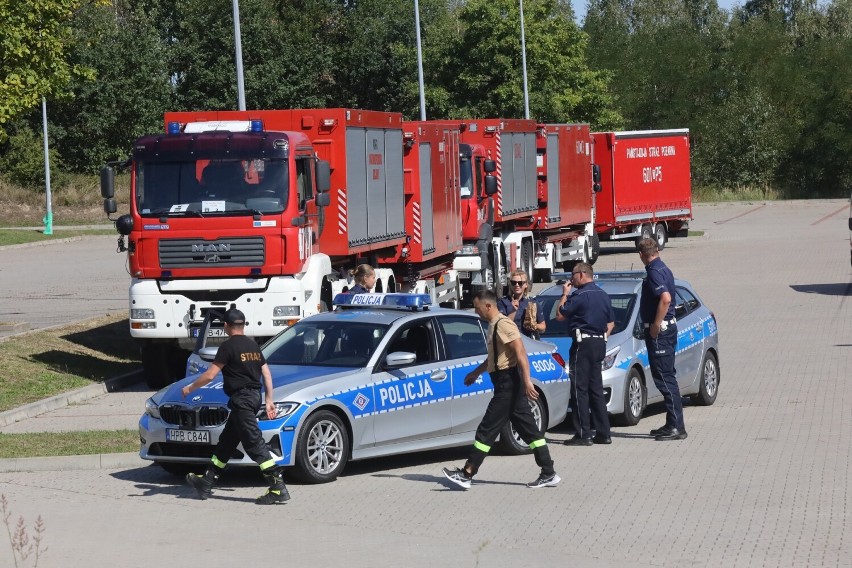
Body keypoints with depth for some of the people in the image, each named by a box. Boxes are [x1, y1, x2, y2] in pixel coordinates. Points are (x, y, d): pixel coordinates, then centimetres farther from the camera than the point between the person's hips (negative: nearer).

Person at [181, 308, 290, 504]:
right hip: (254, 396, 9)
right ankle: (206, 482, 26)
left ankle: (278, 488, -19)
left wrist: (190, 387, 2)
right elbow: (267, 373, 14)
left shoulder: (228, 346, -10)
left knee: (255, 444, -12)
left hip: (241, 398, -9)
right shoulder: (253, 345, 14)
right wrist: (269, 400, 18)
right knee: (226, 442, 17)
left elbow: (210, 375, -12)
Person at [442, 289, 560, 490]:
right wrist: (476, 372, 38)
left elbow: (521, 353, -23)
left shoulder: (503, 325, -15)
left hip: (508, 384, -10)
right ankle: (548, 474, 8)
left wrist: (527, 381, -30)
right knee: (529, 430, 8)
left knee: (487, 430, -6)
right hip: (507, 384, 10)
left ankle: (466, 474, -2)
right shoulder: (493, 326, 16)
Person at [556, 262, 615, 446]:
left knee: (579, 389, -6)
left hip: (583, 344, -8)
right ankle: (603, 433, 13)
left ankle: (583, 434, -9)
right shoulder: (603, 295, 14)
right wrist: (602, 338, 18)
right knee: (596, 389, 13)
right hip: (599, 344, 8)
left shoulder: (579, 295, -13)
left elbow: (560, 315, -8)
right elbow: (611, 322, 20)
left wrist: (565, 295, 3)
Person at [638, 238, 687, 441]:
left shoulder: (654, 272, -17)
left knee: (665, 378, -8)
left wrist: (656, 325, -22)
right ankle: (673, 424, 19)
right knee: (666, 377, 14)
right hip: (668, 327, 10)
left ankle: (676, 427, -9)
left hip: (659, 330, -10)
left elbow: (665, 298, -29)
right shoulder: (663, 269, 14)